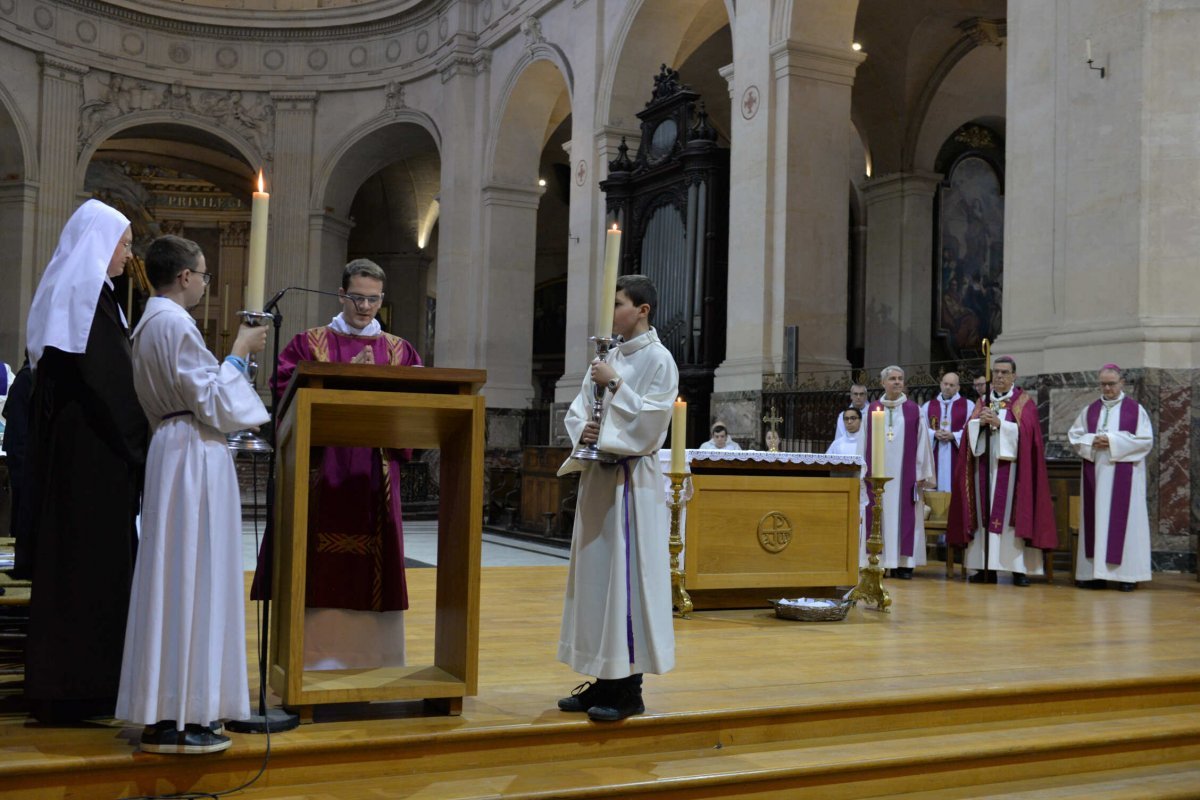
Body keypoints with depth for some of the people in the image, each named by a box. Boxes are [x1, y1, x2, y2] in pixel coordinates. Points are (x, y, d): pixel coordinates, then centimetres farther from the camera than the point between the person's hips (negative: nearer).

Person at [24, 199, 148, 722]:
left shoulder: (61, 290, 16)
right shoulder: (90, 292, -13)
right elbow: (111, 379, -20)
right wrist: (136, 443, -11)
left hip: (59, 447, 10)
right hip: (94, 453, -10)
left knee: (61, 554, 12)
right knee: (96, 557, -5)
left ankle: (52, 680, 18)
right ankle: (84, 684, -1)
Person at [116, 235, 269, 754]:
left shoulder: (151, 322, 16)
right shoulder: (174, 323, -15)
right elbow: (211, 400, -17)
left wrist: (233, 356, 19)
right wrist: (239, 352, -6)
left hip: (176, 450, 11)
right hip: (194, 457, -11)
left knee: (174, 577, 12)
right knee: (190, 579, -7)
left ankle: (164, 710, 19)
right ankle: (174, 720, -3)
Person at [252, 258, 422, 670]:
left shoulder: (399, 351, 14)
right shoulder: (308, 344, 8)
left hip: (374, 479, 2)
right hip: (322, 472, -2)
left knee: (372, 570, 2)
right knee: (320, 569, -2)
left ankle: (369, 662, 10)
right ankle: (312, 660, 7)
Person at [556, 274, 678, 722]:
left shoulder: (658, 359, -6)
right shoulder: (609, 358, 15)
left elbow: (652, 420, -15)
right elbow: (578, 409, 13)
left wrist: (616, 385, -16)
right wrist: (582, 429, -8)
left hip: (632, 480, -8)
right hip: (598, 475, 8)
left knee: (626, 578, -7)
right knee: (595, 575, 9)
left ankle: (629, 689, 0)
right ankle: (605, 679, 18)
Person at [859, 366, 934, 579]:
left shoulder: (914, 410, 4)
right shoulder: (872, 410, 7)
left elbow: (921, 442, 2)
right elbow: (864, 443, 8)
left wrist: (921, 473, -2)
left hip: (904, 472, -1)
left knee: (903, 514, -1)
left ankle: (903, 563, 3)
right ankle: (876, 562, 4)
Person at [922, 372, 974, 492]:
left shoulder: (968, 405, 4)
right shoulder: (928, 406, 12)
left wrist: (953, 436, -15)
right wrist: (934, 434, -11)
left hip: (958, 456, -2)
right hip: (934, 457, 2)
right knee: (936, 487, -2)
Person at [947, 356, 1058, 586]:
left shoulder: (1024, 402, 5)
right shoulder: (983, 402, 17)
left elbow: (1025, 430, -8)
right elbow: (969, 428, 6)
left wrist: (999, 423, -19)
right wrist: (980, 422, -14)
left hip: (1009, 465, -4)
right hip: (984, 465, 4)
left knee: (1011, 513, -7)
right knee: (985, 514, 1)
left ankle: (1019, 569, -5)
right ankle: (987, 567, 3)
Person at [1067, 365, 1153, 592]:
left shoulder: (1135, 409, 1)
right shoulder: (1090, 410, 12)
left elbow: (1146, 440, -6)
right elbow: (1074, 435, 11)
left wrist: (1113, 441, -14)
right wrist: (1091, 442, -9)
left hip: (1124, 475, -3)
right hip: (1095, 473, 3)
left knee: (1122, 519, -5)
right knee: (1096, 518, 1)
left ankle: (1126, 573, -2)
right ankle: (1095, 572, 3)